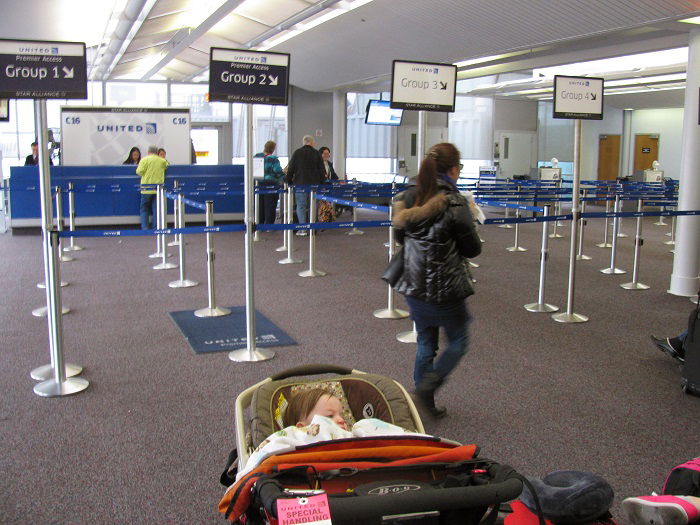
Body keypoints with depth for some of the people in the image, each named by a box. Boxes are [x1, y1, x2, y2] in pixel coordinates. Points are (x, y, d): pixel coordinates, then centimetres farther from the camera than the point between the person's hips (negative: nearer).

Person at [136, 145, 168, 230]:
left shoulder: (145, 160, -3)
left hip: (147, 189, -2)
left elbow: (139, 171, -9)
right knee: (157, 209, 5)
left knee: (144, 209, 7)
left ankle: (145, 228, 0)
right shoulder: (163, 161, 6)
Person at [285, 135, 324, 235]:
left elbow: (290, 169, 2)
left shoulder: (297, 153, 2)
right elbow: (321, 170, 6)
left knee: (301, 206, -1)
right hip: (314, 184, 2)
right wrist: (321, 182, 14)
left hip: (300, 183, -2)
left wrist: (289, 182, 10)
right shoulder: (317, 154, 5)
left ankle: (303, 229, -8)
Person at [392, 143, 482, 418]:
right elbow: (472, 249, -8)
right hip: (446, 289, -6)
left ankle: (423, 404, 26)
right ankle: (426, 389, 2)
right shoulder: (454, 203, -17)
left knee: (425, 343, 18)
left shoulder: (407, 198, 1)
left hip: (413, 285, 6)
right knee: (458, 342, 14)